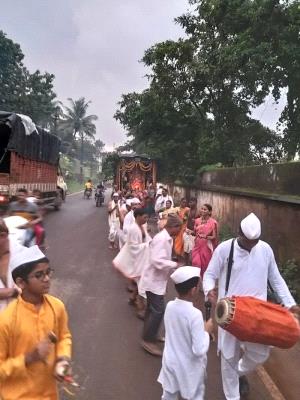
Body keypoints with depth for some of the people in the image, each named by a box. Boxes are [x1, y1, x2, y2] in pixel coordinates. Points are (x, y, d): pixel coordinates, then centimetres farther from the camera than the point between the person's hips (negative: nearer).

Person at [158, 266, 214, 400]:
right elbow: (199, 350, -27)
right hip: (189, 368, -5)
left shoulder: (169, 306, -11)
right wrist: (207, 331, -13)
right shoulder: (195, 314, -30)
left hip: (171, 363, 5)